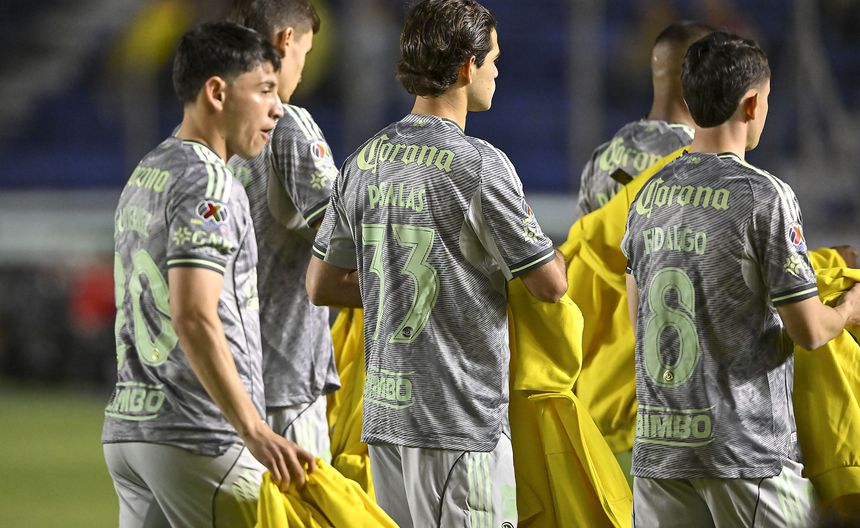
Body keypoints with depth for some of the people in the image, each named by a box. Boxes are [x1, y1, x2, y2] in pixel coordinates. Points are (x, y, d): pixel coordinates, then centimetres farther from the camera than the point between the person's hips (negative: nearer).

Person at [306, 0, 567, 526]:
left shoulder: (364, 162, 8)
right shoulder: (479, 165, -14)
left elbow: (322, 285, 16)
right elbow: (551, 284, -8)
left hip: (385, 411, 7)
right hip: (461, 419, -7)